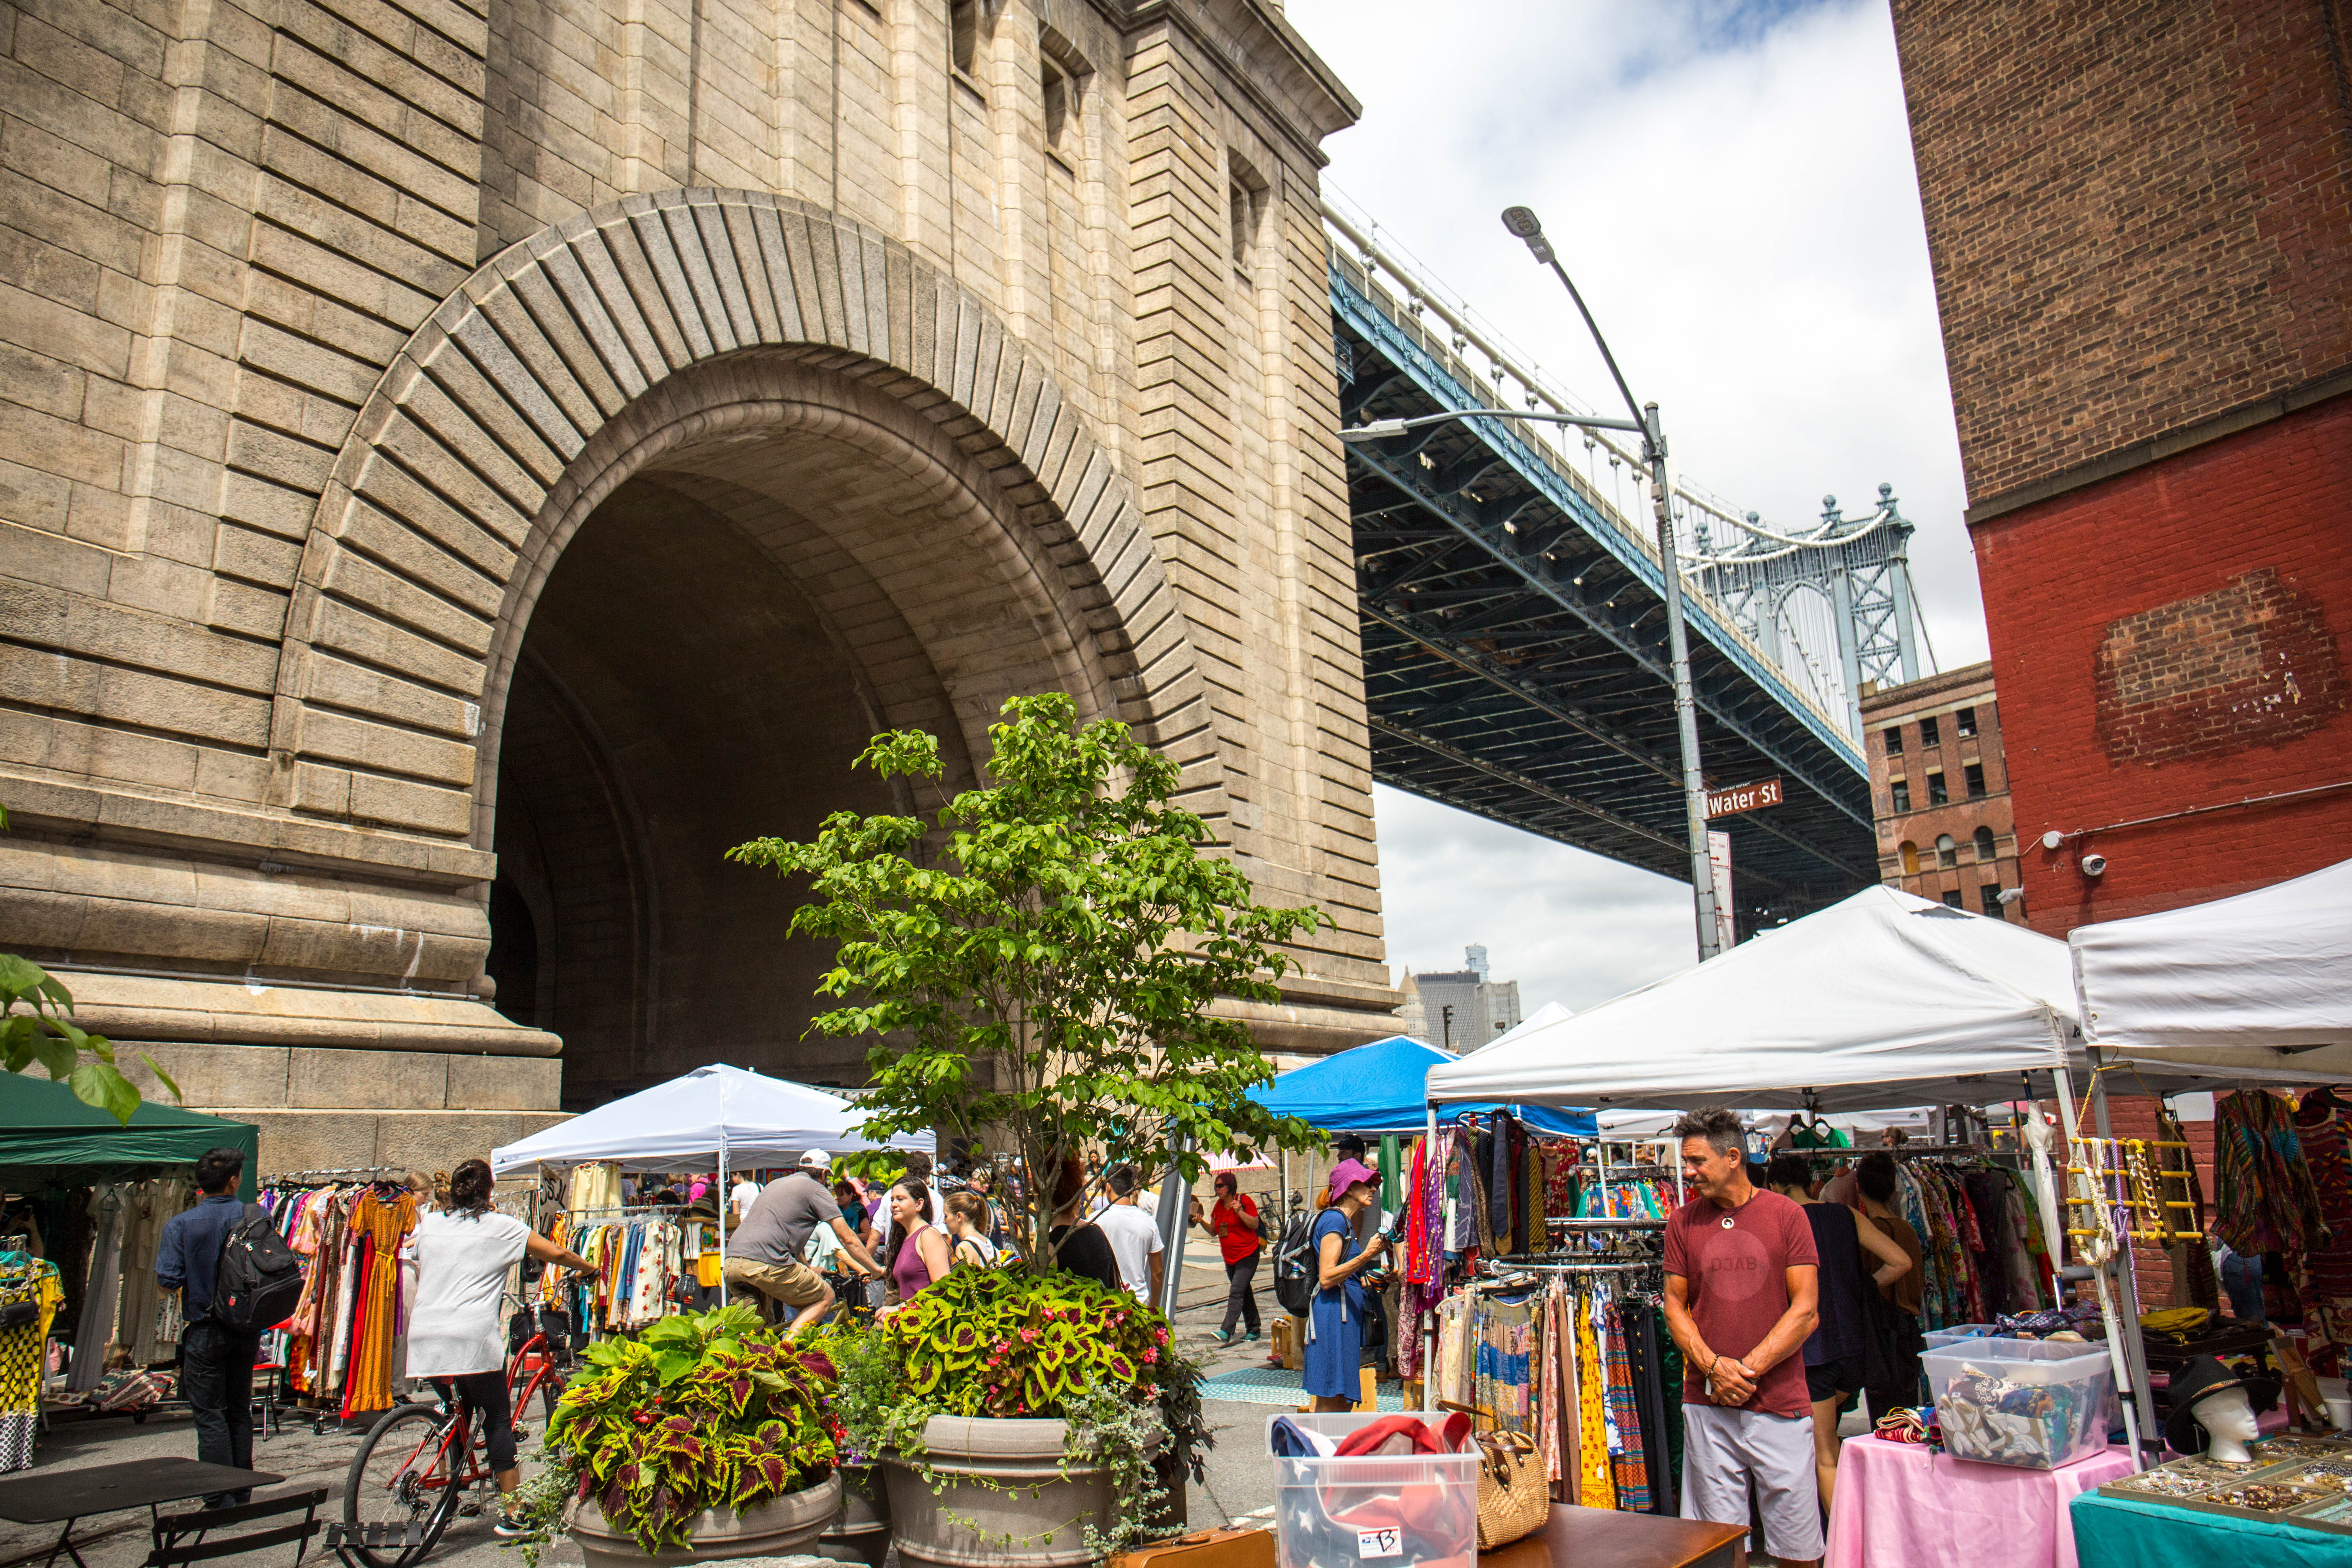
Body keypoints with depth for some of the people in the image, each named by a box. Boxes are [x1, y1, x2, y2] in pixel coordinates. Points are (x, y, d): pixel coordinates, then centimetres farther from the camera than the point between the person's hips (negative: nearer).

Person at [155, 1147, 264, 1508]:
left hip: (206, 1331, -3)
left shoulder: (180, 1225, -11)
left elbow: (168, 1280, -13)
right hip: (248, 1329, 3)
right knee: (240, 1411, 16)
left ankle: (221, 1502, 3)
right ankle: (242, 1495, 23)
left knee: (210, 1415, 3)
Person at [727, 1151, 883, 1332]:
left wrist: (808, 1270, 50)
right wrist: (876, 1269, 15)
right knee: (826, 1297, 7)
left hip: (730, 1263, 8)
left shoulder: (774, 1184, 30)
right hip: (765, 1264, -8)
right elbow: (847, 1239, 5)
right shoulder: (816, 1189, 7)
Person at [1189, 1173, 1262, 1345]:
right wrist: (1201, 1222, -2)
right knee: (1244, 1293, 14)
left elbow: (1255, 1224, -14)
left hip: (1247, 1255, -8)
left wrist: (1239, 1212, -25)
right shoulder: (1219, 1205, 10)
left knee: (1236, 1293, -17)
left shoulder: (1244, 1200, -10)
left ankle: (1226, 1332, -24)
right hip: (1229, 1258, 8)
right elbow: (1214, 1231, 15)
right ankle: (1254, 1330, 24)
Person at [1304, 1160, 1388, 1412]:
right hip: (1333, 1314, -10)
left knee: (1345, 1401, 10)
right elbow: (1326, 1278, -19)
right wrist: (1367, 1255, -23)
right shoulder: (1334, 1220, -11)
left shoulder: (1346, 1221, 19)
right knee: (1331, 1402, -8)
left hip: (1347, 1314, 10)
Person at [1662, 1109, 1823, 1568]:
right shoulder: (1683, 1223, 6)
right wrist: (1714, 1367, -9)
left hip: (1780, 1404, -1)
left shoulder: (1786, 1215, -1)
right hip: (1707, 1405, 2)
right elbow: (1675, 1305, 7)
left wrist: (1747, 1370, -10)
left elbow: (1806, 1311, -4)